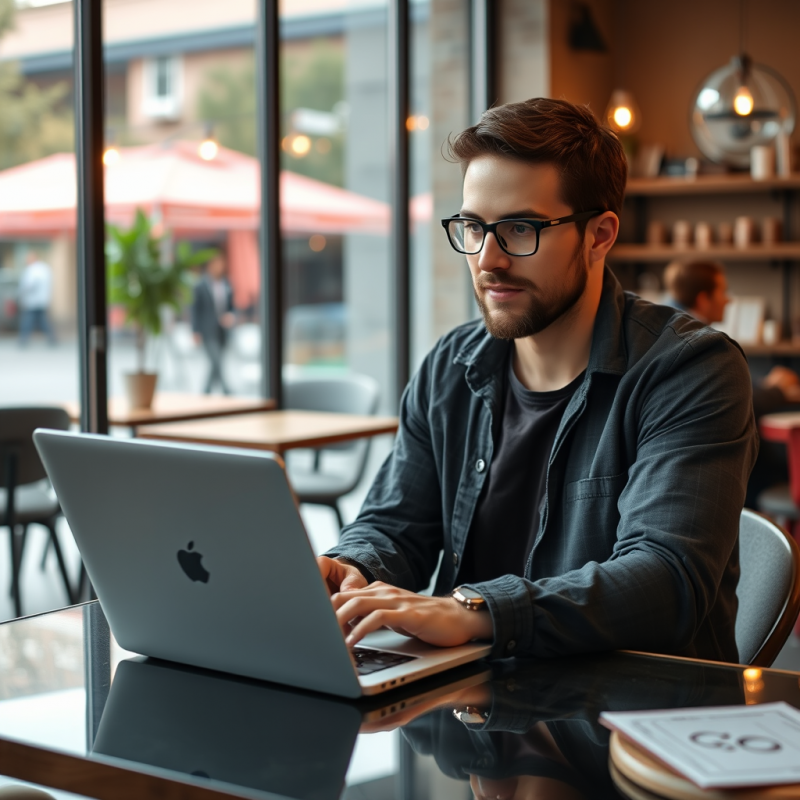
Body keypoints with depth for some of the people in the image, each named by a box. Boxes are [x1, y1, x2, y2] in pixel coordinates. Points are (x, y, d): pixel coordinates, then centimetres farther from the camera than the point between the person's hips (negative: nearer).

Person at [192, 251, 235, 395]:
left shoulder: (227, 285, 7)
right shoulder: (201, 286, -5)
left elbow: (231, 306, 14)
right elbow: (195, 309, -2)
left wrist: (231, 316, -9)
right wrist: (196, 332, -6)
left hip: (222, 331, 5)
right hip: (208, 332, -5)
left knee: (215, 363, 10)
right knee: (216, 362, -14)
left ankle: (207, 391, 21)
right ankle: (225, 390, -17)